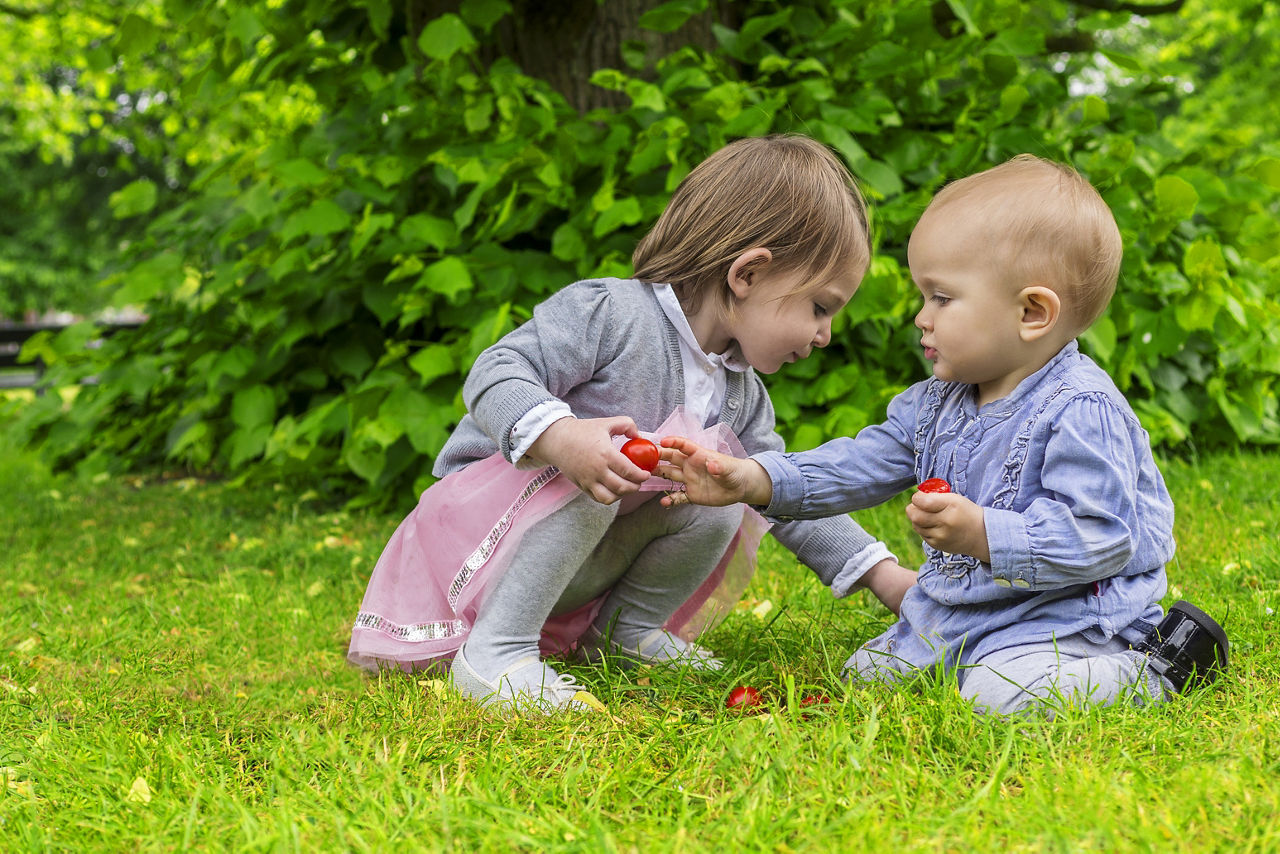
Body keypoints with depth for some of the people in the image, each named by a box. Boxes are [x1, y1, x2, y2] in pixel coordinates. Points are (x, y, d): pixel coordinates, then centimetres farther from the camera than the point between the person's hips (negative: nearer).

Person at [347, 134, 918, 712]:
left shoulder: (741, 396, 6)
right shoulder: (608, 313, -20)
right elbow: (494, 375, -27)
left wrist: (886, 577, 7)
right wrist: (560, 437, -47)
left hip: (582, 567, 7)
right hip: (482, 524, -7)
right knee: (586, 473, -37)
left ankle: (626, 627, 4)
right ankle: (494, 650, -32)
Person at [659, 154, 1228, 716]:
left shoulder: (1081, 412, -22)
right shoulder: (935, 404, 5)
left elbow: (1100, 538, -27)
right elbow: (864, 463, 5)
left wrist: (983, 534, -35)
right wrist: (755, 481, -8)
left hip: (1065, 618, -8)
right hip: (955, 617, 8)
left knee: (1003, 693, -32)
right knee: (866, 676, 11)